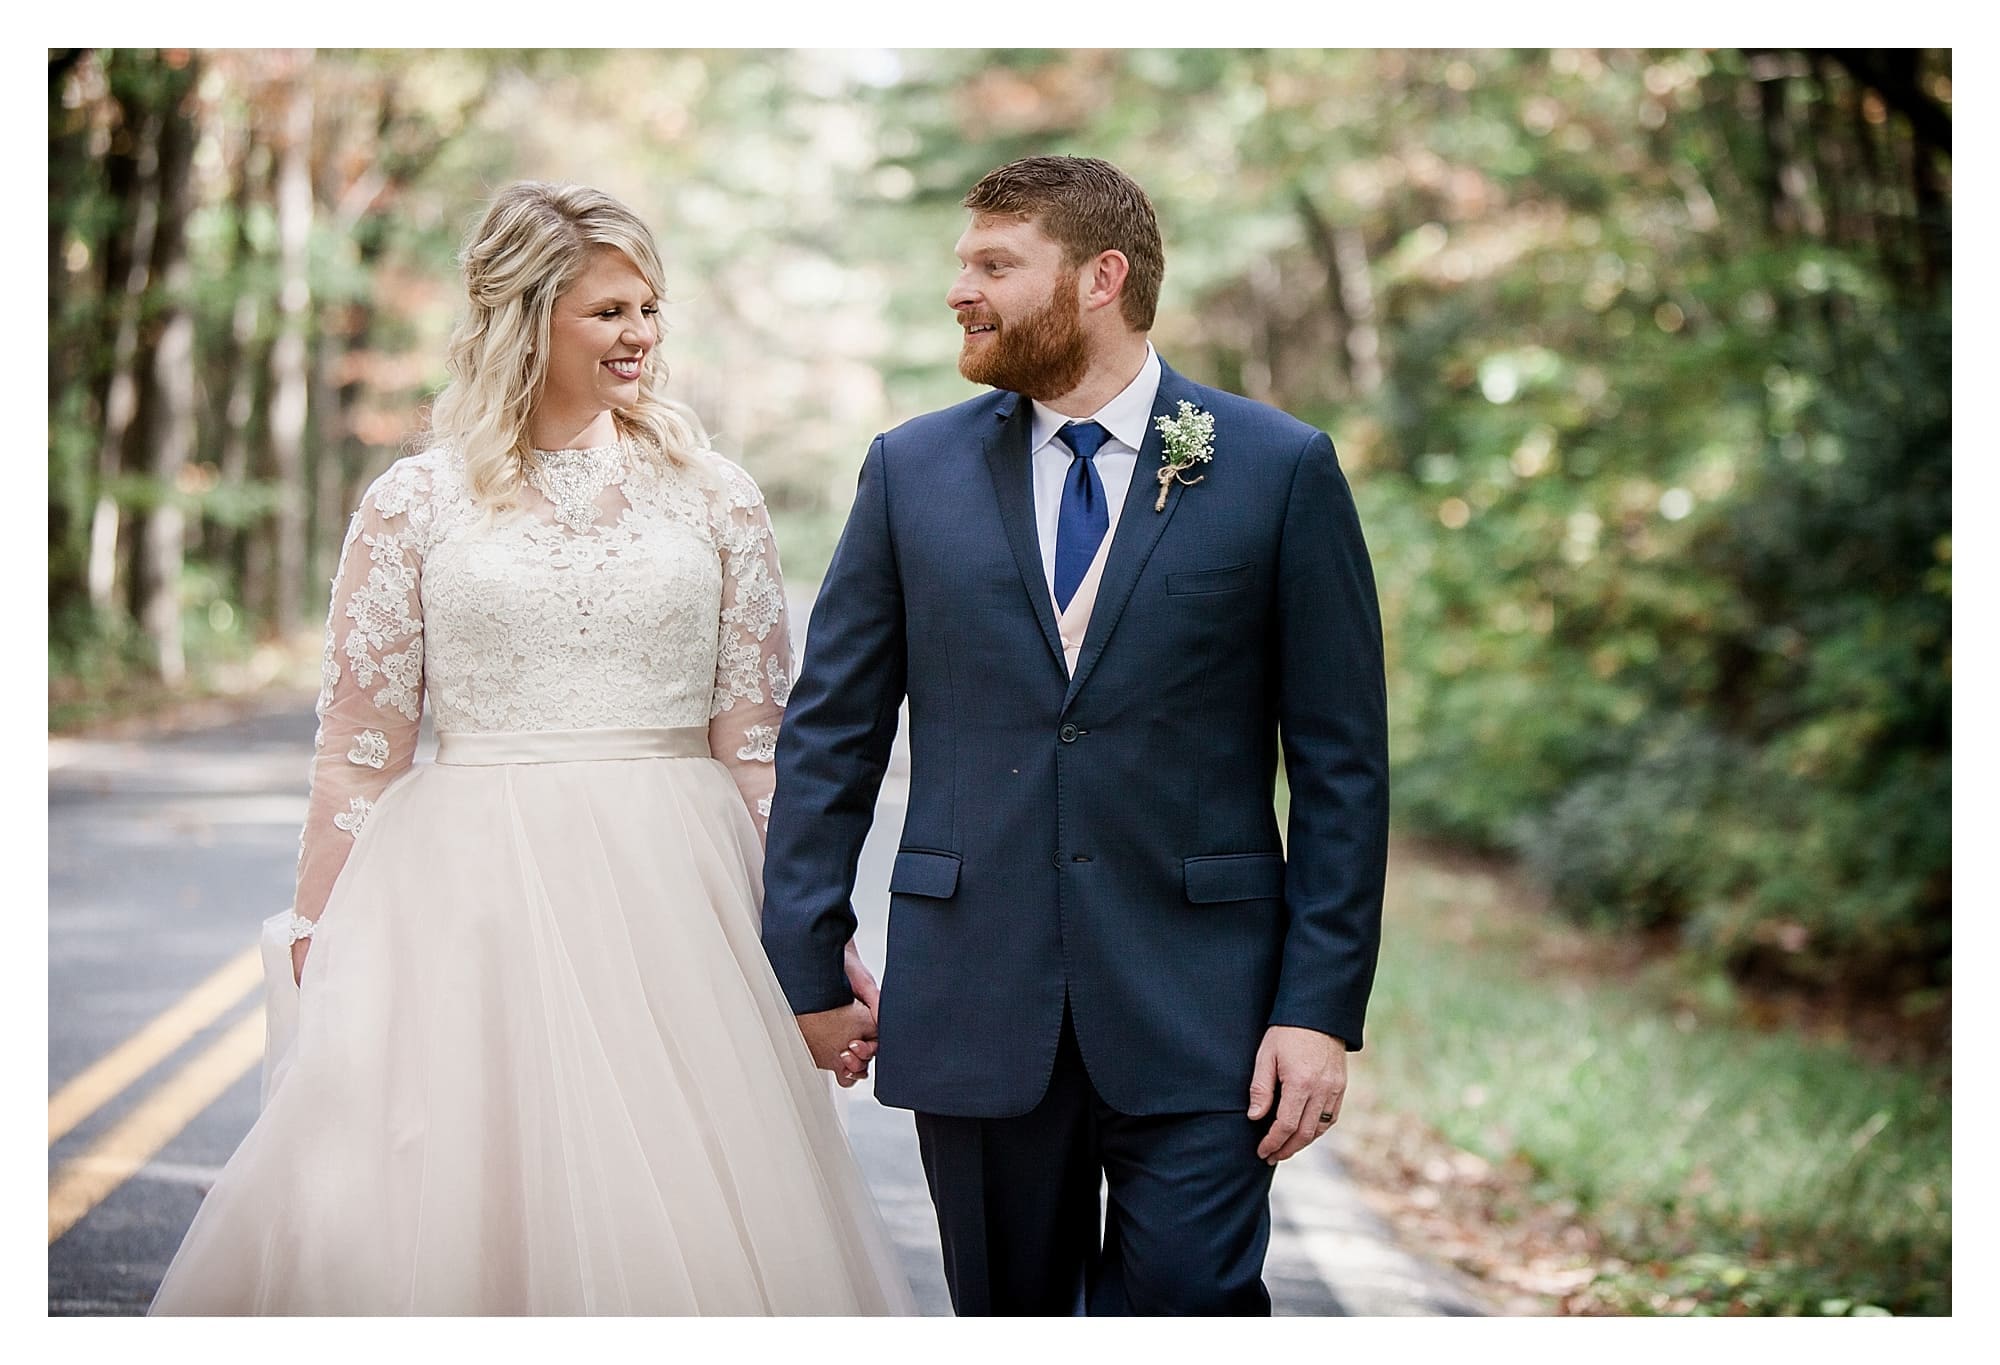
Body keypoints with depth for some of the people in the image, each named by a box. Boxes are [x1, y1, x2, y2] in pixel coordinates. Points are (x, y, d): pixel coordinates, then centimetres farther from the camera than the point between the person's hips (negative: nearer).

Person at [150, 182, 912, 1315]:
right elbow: (361, 745, 6)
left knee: (668, 1230, 1)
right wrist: (322, 943, 3)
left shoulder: (715, 498, 8)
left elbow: (763, 743, 7)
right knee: (438, 1222, -1)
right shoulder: (416, 504, 5)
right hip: (471, 903, -1)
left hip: (672, 899, 1)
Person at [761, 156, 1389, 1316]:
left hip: (1193, 1007, -2)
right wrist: (808, 961, 4)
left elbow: (1341, 763, -1)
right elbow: (831, 731, 9)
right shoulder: (912, 470, 6)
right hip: (973, 998, 3)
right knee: (1005, 1310, 11)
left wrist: (1322, 1006, -7)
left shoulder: (1280, 469, -1)